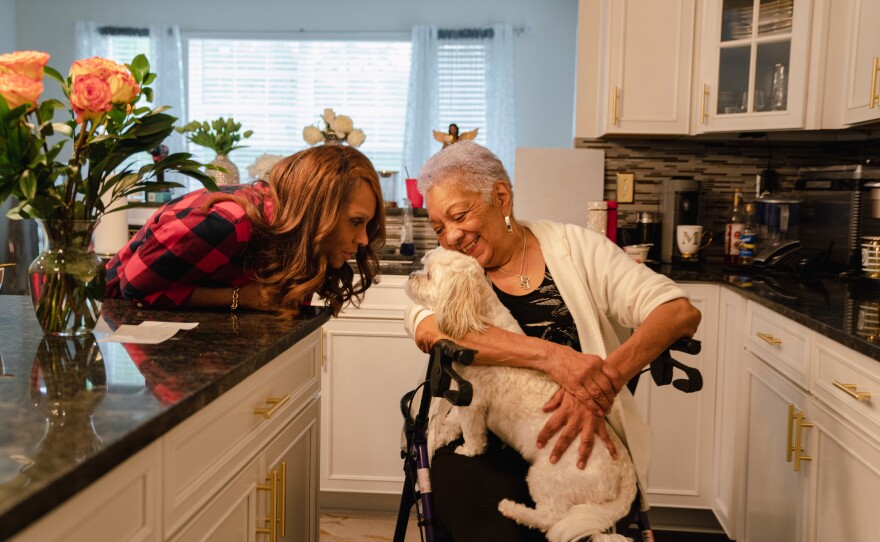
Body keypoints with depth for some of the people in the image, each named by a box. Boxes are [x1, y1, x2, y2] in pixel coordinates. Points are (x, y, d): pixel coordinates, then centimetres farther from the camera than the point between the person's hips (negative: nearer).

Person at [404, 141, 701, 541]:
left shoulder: (573, 247, 4)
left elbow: (681, 313, -7)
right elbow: (428, 330, -19)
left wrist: (605, 379, -25)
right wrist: (552, 355, -30)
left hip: (582, 445, 0)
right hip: (482, 449, 1)